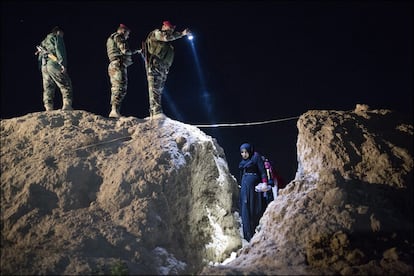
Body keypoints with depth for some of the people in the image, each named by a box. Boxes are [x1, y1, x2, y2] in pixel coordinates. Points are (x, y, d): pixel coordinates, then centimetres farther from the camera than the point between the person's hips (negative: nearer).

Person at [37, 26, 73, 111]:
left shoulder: (44, 42, 30)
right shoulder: (57, 37, 8)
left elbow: (40, 57, 24)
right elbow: (60, 50, -9)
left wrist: (41, 68, 22)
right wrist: (63, 64, -16)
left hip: (44, 66, 7)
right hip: (53, 64, -7)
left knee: (48, 89, 4)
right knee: (66, 86, -8)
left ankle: (48, 109, -3)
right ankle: (67, 106, -22)